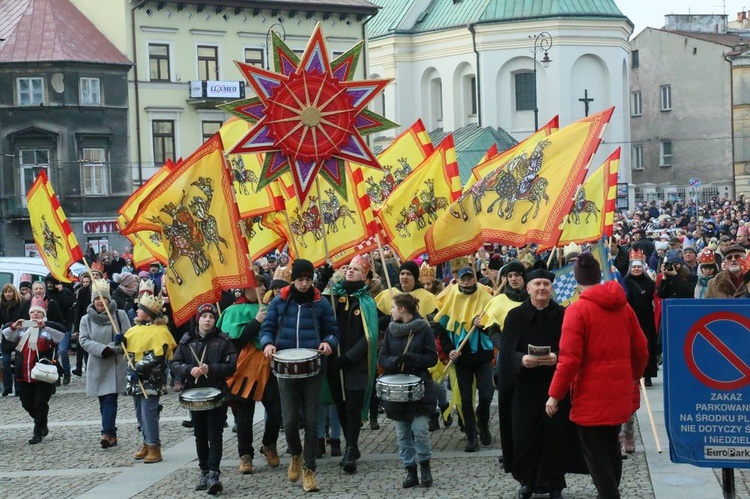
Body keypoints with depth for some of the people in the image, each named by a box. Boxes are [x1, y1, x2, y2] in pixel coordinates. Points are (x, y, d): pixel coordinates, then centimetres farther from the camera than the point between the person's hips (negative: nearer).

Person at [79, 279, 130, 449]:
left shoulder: (120, 315, 0)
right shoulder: (86, 319, 7)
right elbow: (84, 340, -3)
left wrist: (113, 348, -19)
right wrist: (102, 349, -18)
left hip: (116, 364, -3)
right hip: (97, 365, 3)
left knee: (110, 399, -12)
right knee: (103, 401, 6)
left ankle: (107, 433, -19)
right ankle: (112, 434, 13)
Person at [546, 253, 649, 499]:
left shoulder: (577, 310, -14)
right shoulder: (624, 307, 4)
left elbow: (570, 359, -18)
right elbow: (641, 349, 10)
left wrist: (555, 394, -10)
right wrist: (634, 376, 27)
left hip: (592, 394, -6)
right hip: (619, 390, 7)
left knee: (595, 453, 0)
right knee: (611, 444, 21)